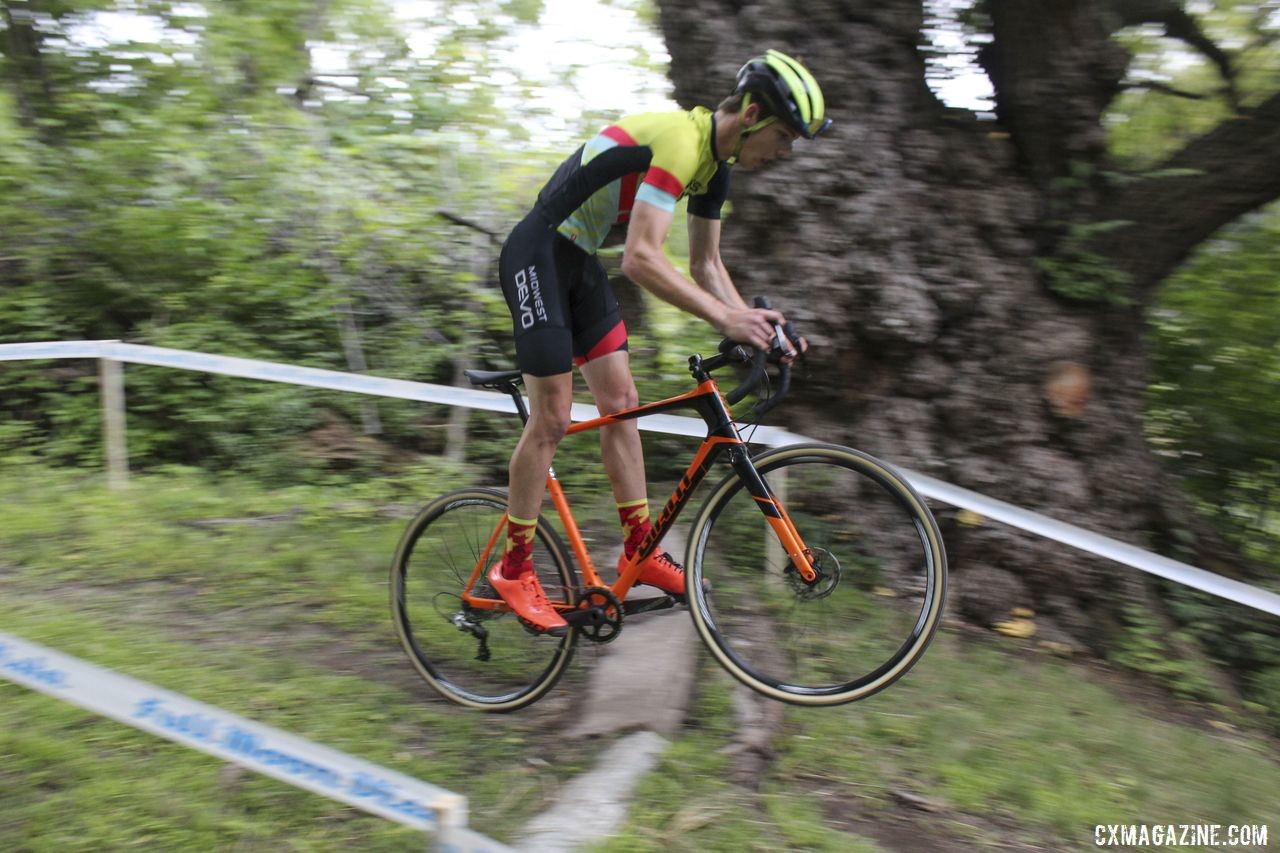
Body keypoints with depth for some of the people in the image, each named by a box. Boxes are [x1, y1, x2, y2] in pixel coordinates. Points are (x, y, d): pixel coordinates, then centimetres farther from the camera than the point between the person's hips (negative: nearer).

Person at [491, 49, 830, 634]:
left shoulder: (716, 162, 6)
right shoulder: (679, 140, -25)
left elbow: (706, 266, 10)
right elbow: (641, 259, -34)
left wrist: (752, 323, -4)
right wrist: (725, 317, -36)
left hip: (580, 262, 10)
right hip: (537, 255, -10)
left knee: (620, 403, 7)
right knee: (552, 419, -8)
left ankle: (639, 551, 16)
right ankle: (513, 570, 6)